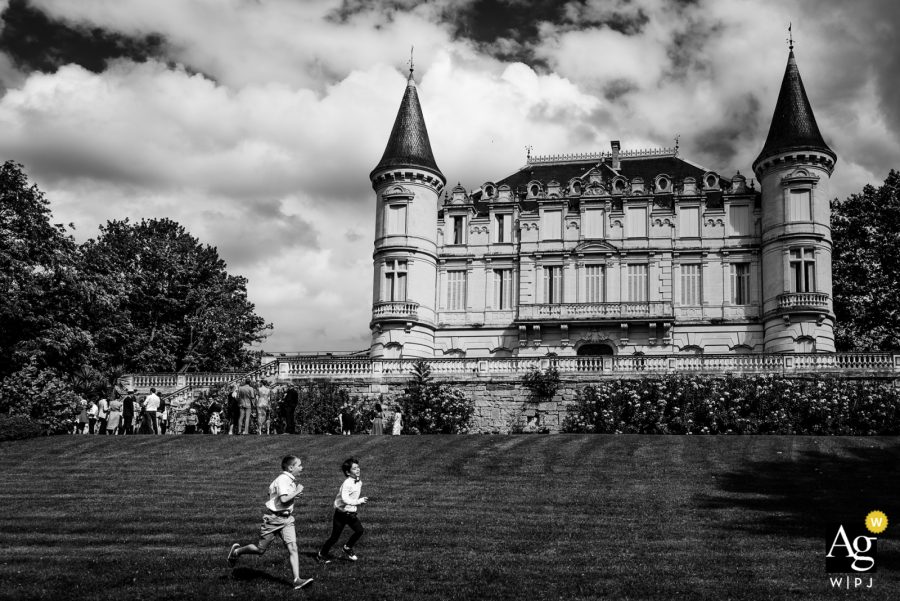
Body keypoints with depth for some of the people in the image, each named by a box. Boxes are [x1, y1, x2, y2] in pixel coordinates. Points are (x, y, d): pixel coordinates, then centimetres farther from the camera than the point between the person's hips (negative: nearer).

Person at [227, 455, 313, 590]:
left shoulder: (292, 480, 10)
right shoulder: (282, 480, -19)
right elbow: (283, 500, -32)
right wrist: (297, 492, -18)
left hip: (287, 518, 7)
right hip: (273, 518, -7)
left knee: (293, 548, -8)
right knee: (260, 550, 7)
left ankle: (297, 580, -14)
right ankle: (237, 551, 33)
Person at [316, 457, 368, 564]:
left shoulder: (359, 482, 3)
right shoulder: (347, 484, -22)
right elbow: (345, 499, -33)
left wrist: (356, 510, 14)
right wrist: (359, 501, -32)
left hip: (352, 513, 7)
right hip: (341, 514, -7)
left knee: (360, 531, -8)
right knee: (335, 537, 0)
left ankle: (347, 548, 15)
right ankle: (322, 554, 22)